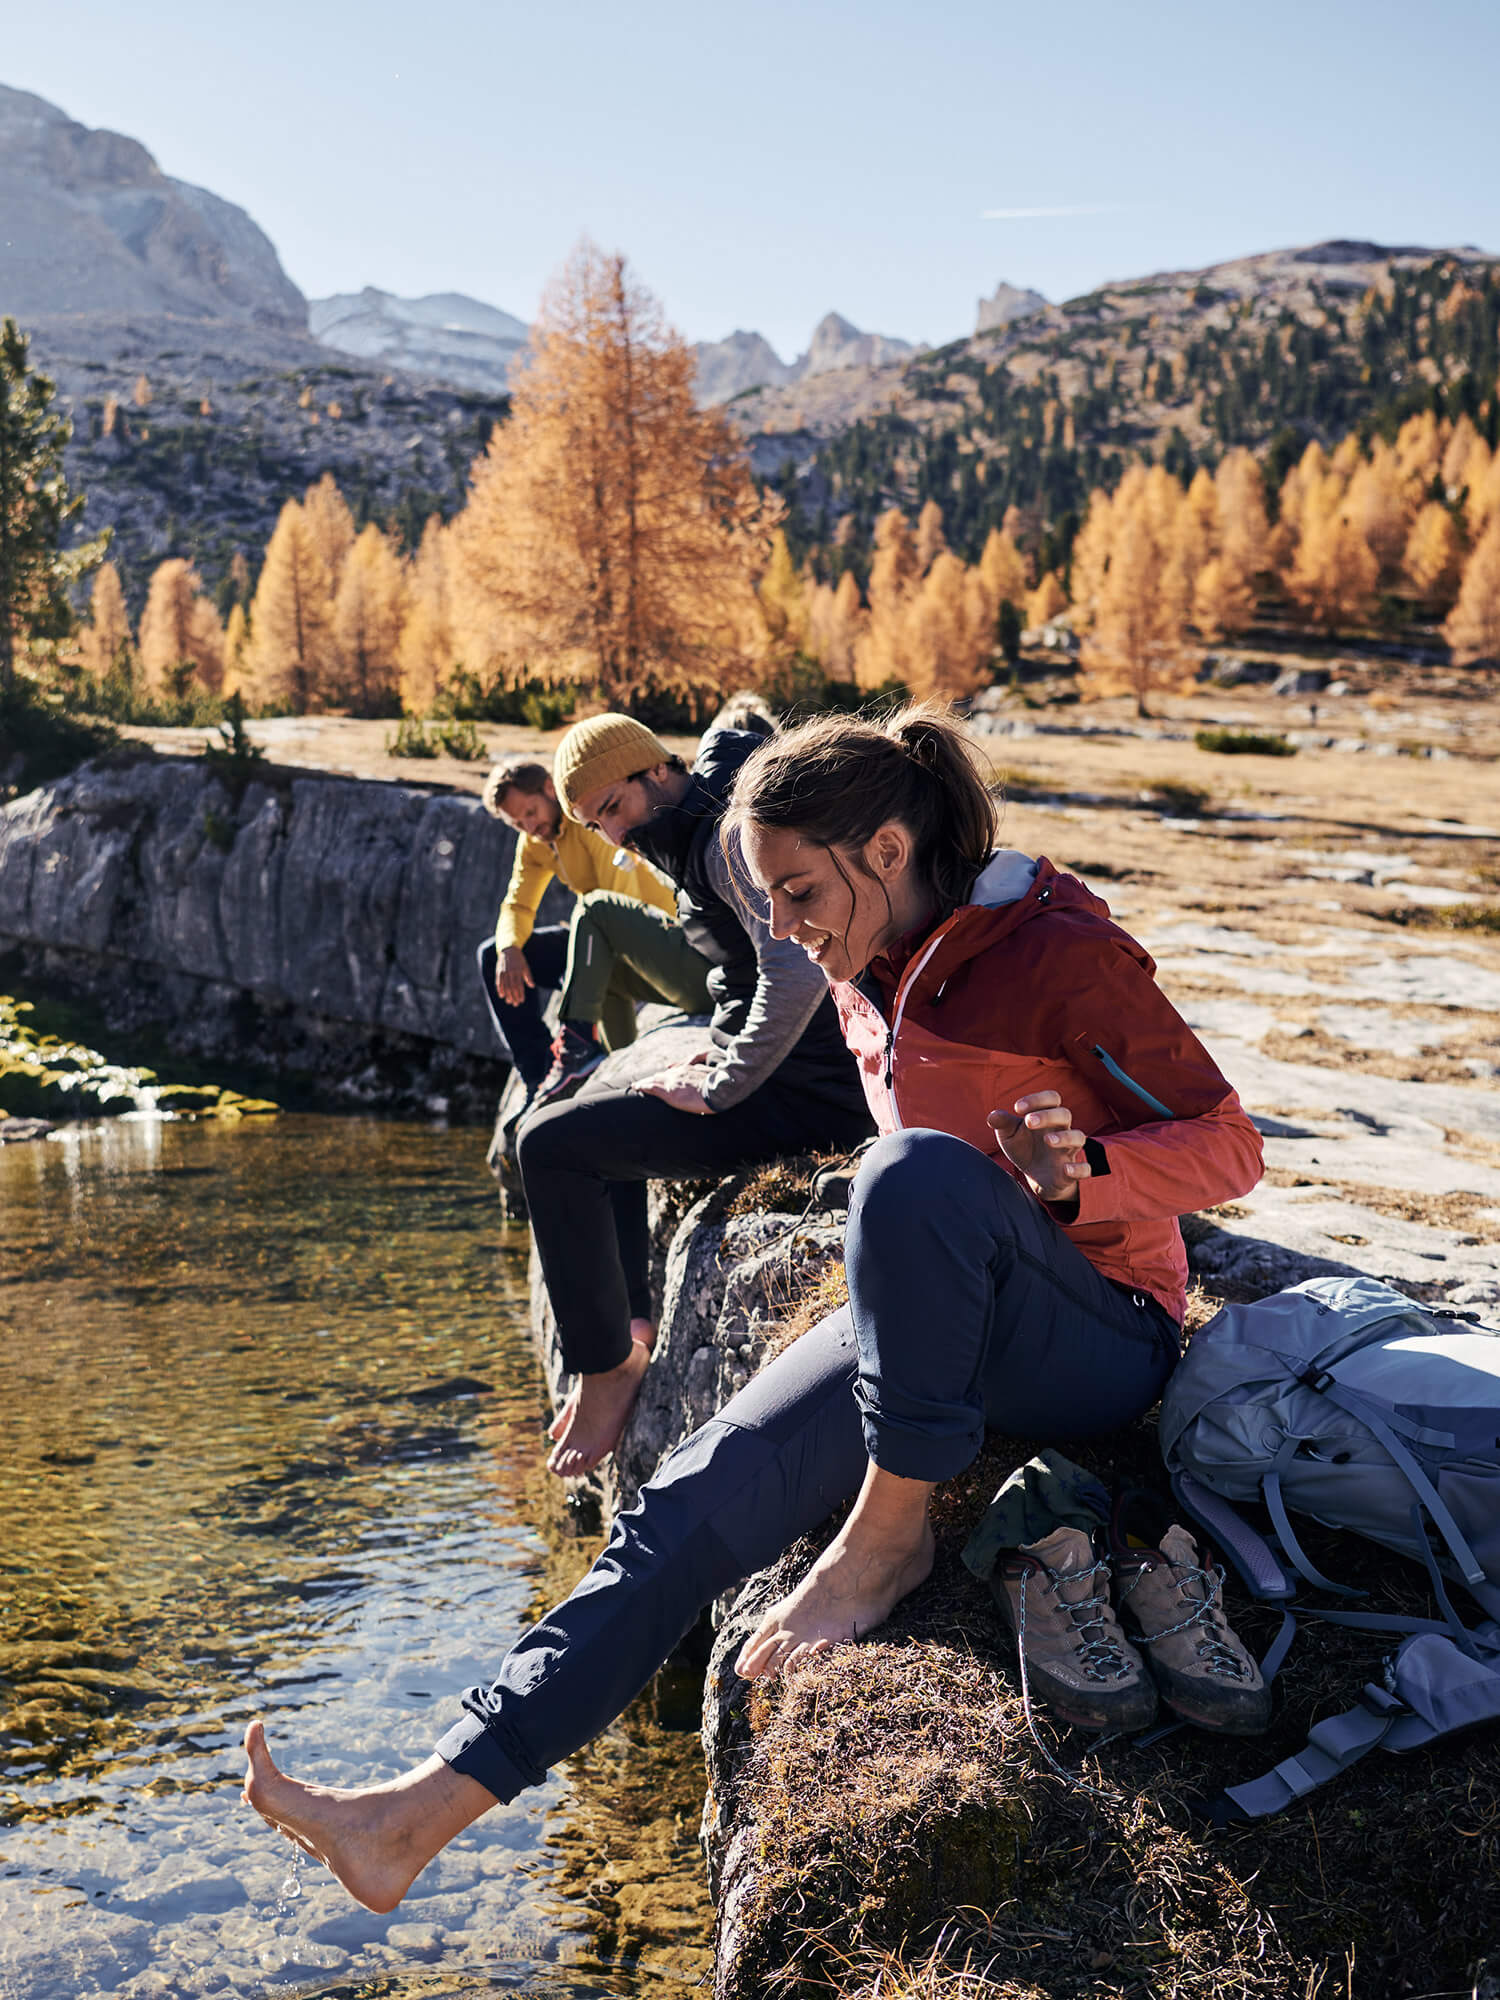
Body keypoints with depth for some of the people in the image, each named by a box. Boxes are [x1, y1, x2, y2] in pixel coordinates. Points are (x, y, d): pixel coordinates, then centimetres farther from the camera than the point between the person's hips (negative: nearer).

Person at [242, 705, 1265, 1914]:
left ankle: (891, 1531, -21)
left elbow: (1230, 1144, -11)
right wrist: (902, 1277, 5)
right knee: (696, 1501, -13)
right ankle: (427, 1810, -17)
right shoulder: (869, 974, 7)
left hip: (1100, 1345, -6)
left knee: (920, 1171, -37)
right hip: (941, 1336, 7)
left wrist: (1081, 1177, -31)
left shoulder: (1062, 954, -15)